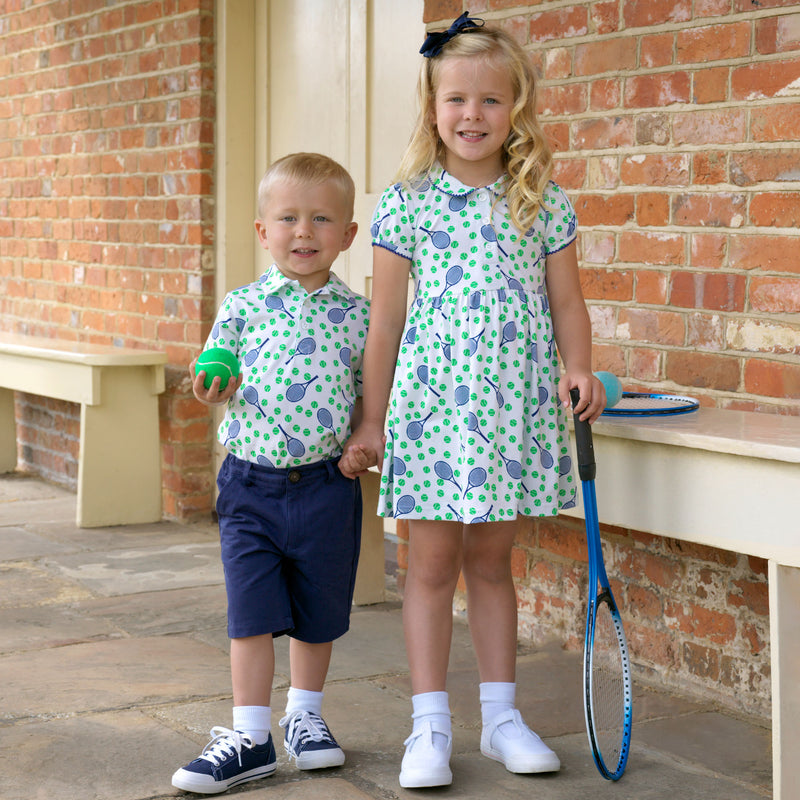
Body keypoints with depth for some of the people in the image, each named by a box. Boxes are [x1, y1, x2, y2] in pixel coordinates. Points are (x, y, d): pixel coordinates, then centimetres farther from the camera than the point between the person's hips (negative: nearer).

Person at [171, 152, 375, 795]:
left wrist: (366, 445, -9)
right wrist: (213, 390, -17)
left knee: (318, 612, 13)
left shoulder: (357, 313, 1)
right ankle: (250, 737, 9)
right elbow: (213, 378, 5)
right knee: (251, 613, -1)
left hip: (327, 483, 1)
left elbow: (370, 393, 8)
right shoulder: (243, 306, 0)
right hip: (252, 482, -1)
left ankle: (304, 714, 34)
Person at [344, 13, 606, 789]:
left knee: (491, 558, 11)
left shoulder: (542, 202, 4)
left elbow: (566, 300, 9)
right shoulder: (406, 202, -1)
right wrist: (371, 418, 3)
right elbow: (386, 319, 2)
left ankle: (501, 716, 22)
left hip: (516, 406, 2)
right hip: (432, 403, -2)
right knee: (432, 560, 3)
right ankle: (430, 727, 11)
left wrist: (577, 368, -9)